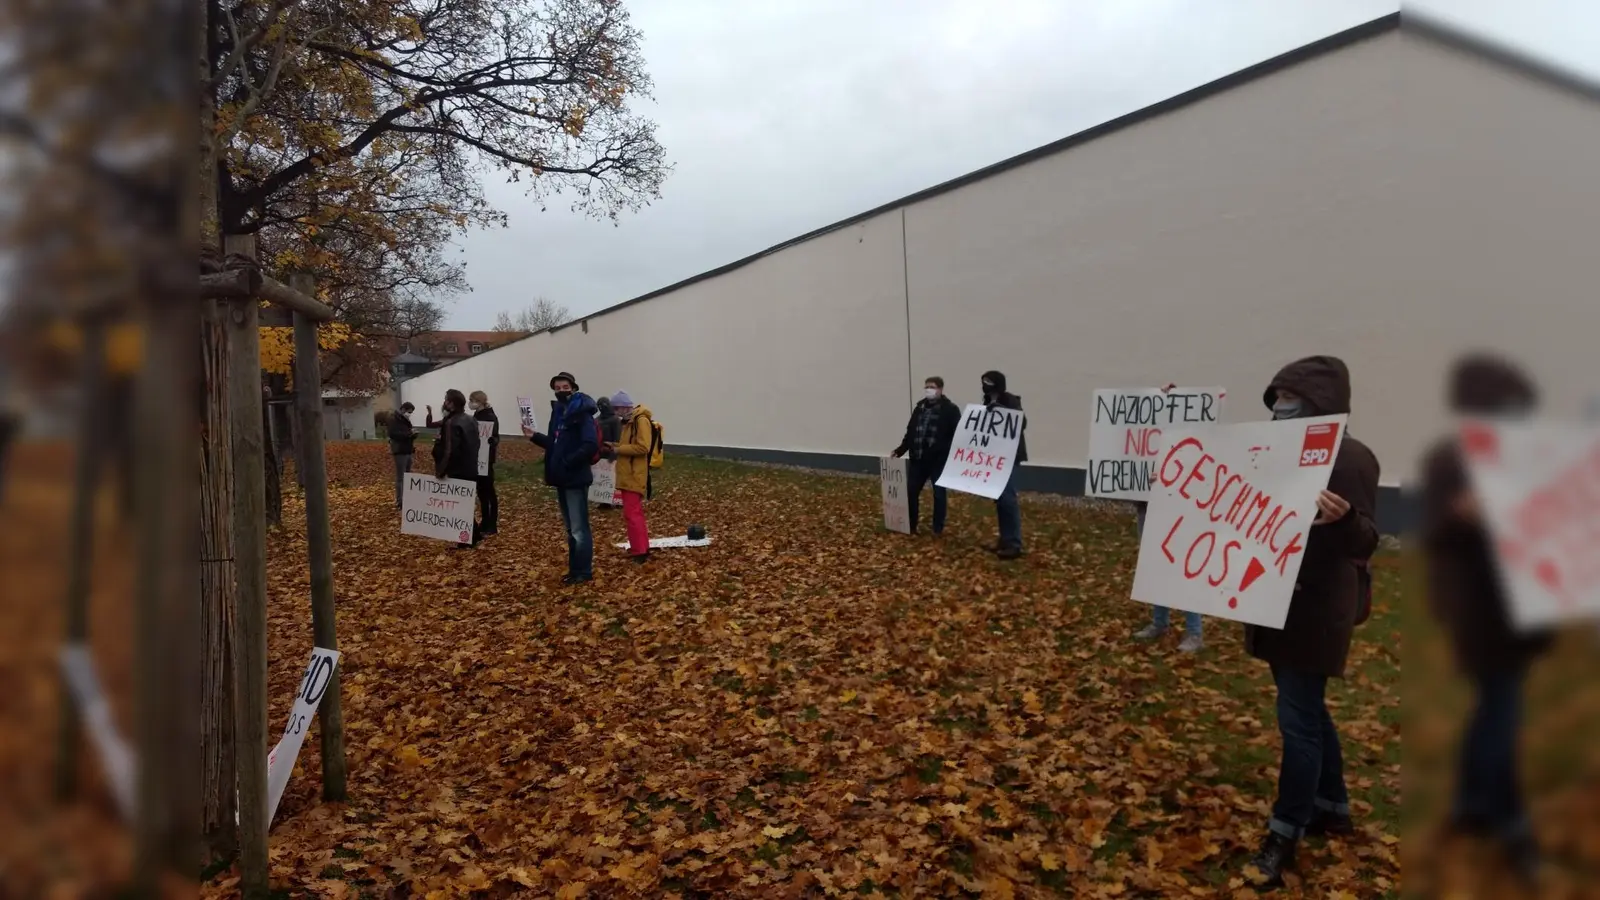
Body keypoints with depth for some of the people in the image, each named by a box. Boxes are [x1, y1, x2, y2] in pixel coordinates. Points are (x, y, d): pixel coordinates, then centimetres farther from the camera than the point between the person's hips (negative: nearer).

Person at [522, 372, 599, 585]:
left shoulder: (582, 413, -14)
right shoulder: (558, 412, 12)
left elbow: (590, 446, -24)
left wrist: (568, 462, -21)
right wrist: (535, 436, 5)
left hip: (576, 479, -9)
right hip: (561, 478, 9)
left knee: (579, 529, -2)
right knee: (570, 528, 15)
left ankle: (584, 572, 6)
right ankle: (575, 569, 24)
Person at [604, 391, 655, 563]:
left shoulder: (641, 420, -14)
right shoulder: (628, 421, 16)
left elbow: (642, 447, -22)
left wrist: (619, 449, -15)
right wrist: (616, 446, 8)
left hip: (635, 476, -10)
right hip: (627, 474, 10)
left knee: (632, 514, -11)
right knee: (634, 513, 14)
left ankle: (640, 552, -8)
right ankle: (641, 548, 21)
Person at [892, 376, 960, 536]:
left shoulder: (950, 409, -6)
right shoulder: (919, 407, 11)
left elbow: (956, 436, -10)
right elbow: (910, 431, 16)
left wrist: (950, 457, -19)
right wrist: (901, 450, 9)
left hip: (939, 460, -5)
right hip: (918, 458, 5)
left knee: (939, 494, 7)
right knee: (911, 491, 8)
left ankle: (938, 529, 18)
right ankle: (910, 526, 22)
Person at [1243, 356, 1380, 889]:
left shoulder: (1352, 458, -15)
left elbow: (1362, 545, -20)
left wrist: (1343, 520, -43)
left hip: (1316, 612, -8)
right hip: (1275, 604, 8)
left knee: (1297, 717, -1)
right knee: (1307, 710, 19)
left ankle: (1285, 834, 11)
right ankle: (1332, 807, 35)